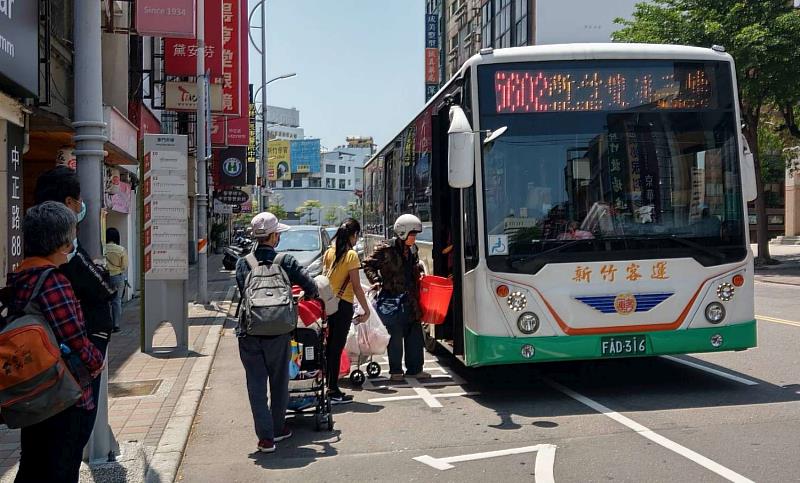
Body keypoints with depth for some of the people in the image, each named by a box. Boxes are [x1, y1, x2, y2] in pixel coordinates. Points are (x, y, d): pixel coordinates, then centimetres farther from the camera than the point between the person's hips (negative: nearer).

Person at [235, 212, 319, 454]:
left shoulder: (243, 263, 3)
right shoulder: (285, 261, -2)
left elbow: (242, 291, 5)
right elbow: (311, 288, -2)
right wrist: (307, 296, 21)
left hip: (248, 334, 1)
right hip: (278, 333, -1)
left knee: (256, 385, 6)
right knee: (279, 383, 17)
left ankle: (265, 436, 3)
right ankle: (278, 429, 28)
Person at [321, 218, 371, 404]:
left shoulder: (329, 252, 6)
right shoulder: (351, 255, -14)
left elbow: (324, 278, 12)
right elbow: (356, 287, -14)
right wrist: (366, 310, -8)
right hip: (343, 305, -7)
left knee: (329, 346, 15)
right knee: (337, 347, -1)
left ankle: (327, 387, 22)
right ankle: (333, 392, 5)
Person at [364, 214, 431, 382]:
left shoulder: (412, 250, 11)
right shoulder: (386, 250, -9)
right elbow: (368, 265, -2)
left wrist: (420, 274, 8)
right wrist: (376, 281, -13)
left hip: (411, 300, 6)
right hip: (393, 299, -6)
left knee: (415, 334, 9)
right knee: (396, 336, 1)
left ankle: (414, 369, 19)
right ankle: (396, 371, 13)